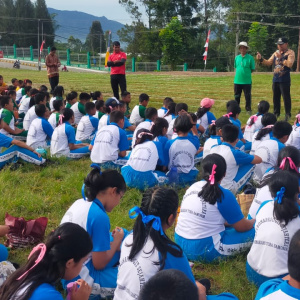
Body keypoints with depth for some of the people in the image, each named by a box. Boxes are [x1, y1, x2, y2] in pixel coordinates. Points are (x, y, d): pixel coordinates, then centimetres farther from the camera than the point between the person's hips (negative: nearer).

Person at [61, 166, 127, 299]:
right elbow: (99, 264, -17)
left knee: (124, 234, 15)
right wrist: (117, 241, -3)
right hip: (79, 278, -9)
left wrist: (115, 239, 7)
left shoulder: (80, 203, 0)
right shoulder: (100, 216, -24)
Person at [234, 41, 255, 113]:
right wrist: (239, 73, 6)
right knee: (237, 96, 11)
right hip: (237, 80, 4)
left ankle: (248, 109, 13)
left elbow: (252, 69, -1)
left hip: (247, 81, -4)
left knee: (247, 96, 2)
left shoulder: (250, 57, -5)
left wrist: (246, 72, -4)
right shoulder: (237, 57, 7)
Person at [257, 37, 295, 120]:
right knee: (275, 97, 14)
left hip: (285, 80, -6)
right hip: (275, 79, 7)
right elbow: (268, 63, 14)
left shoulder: (290, 53, -6)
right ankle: (276, 113, 26)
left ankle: (288, 114, 3)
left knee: (286, 98, -5)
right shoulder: (276, 53, 13)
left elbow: (290, 64, -20)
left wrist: (281, 58, -20)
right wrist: (261, 59, -2)